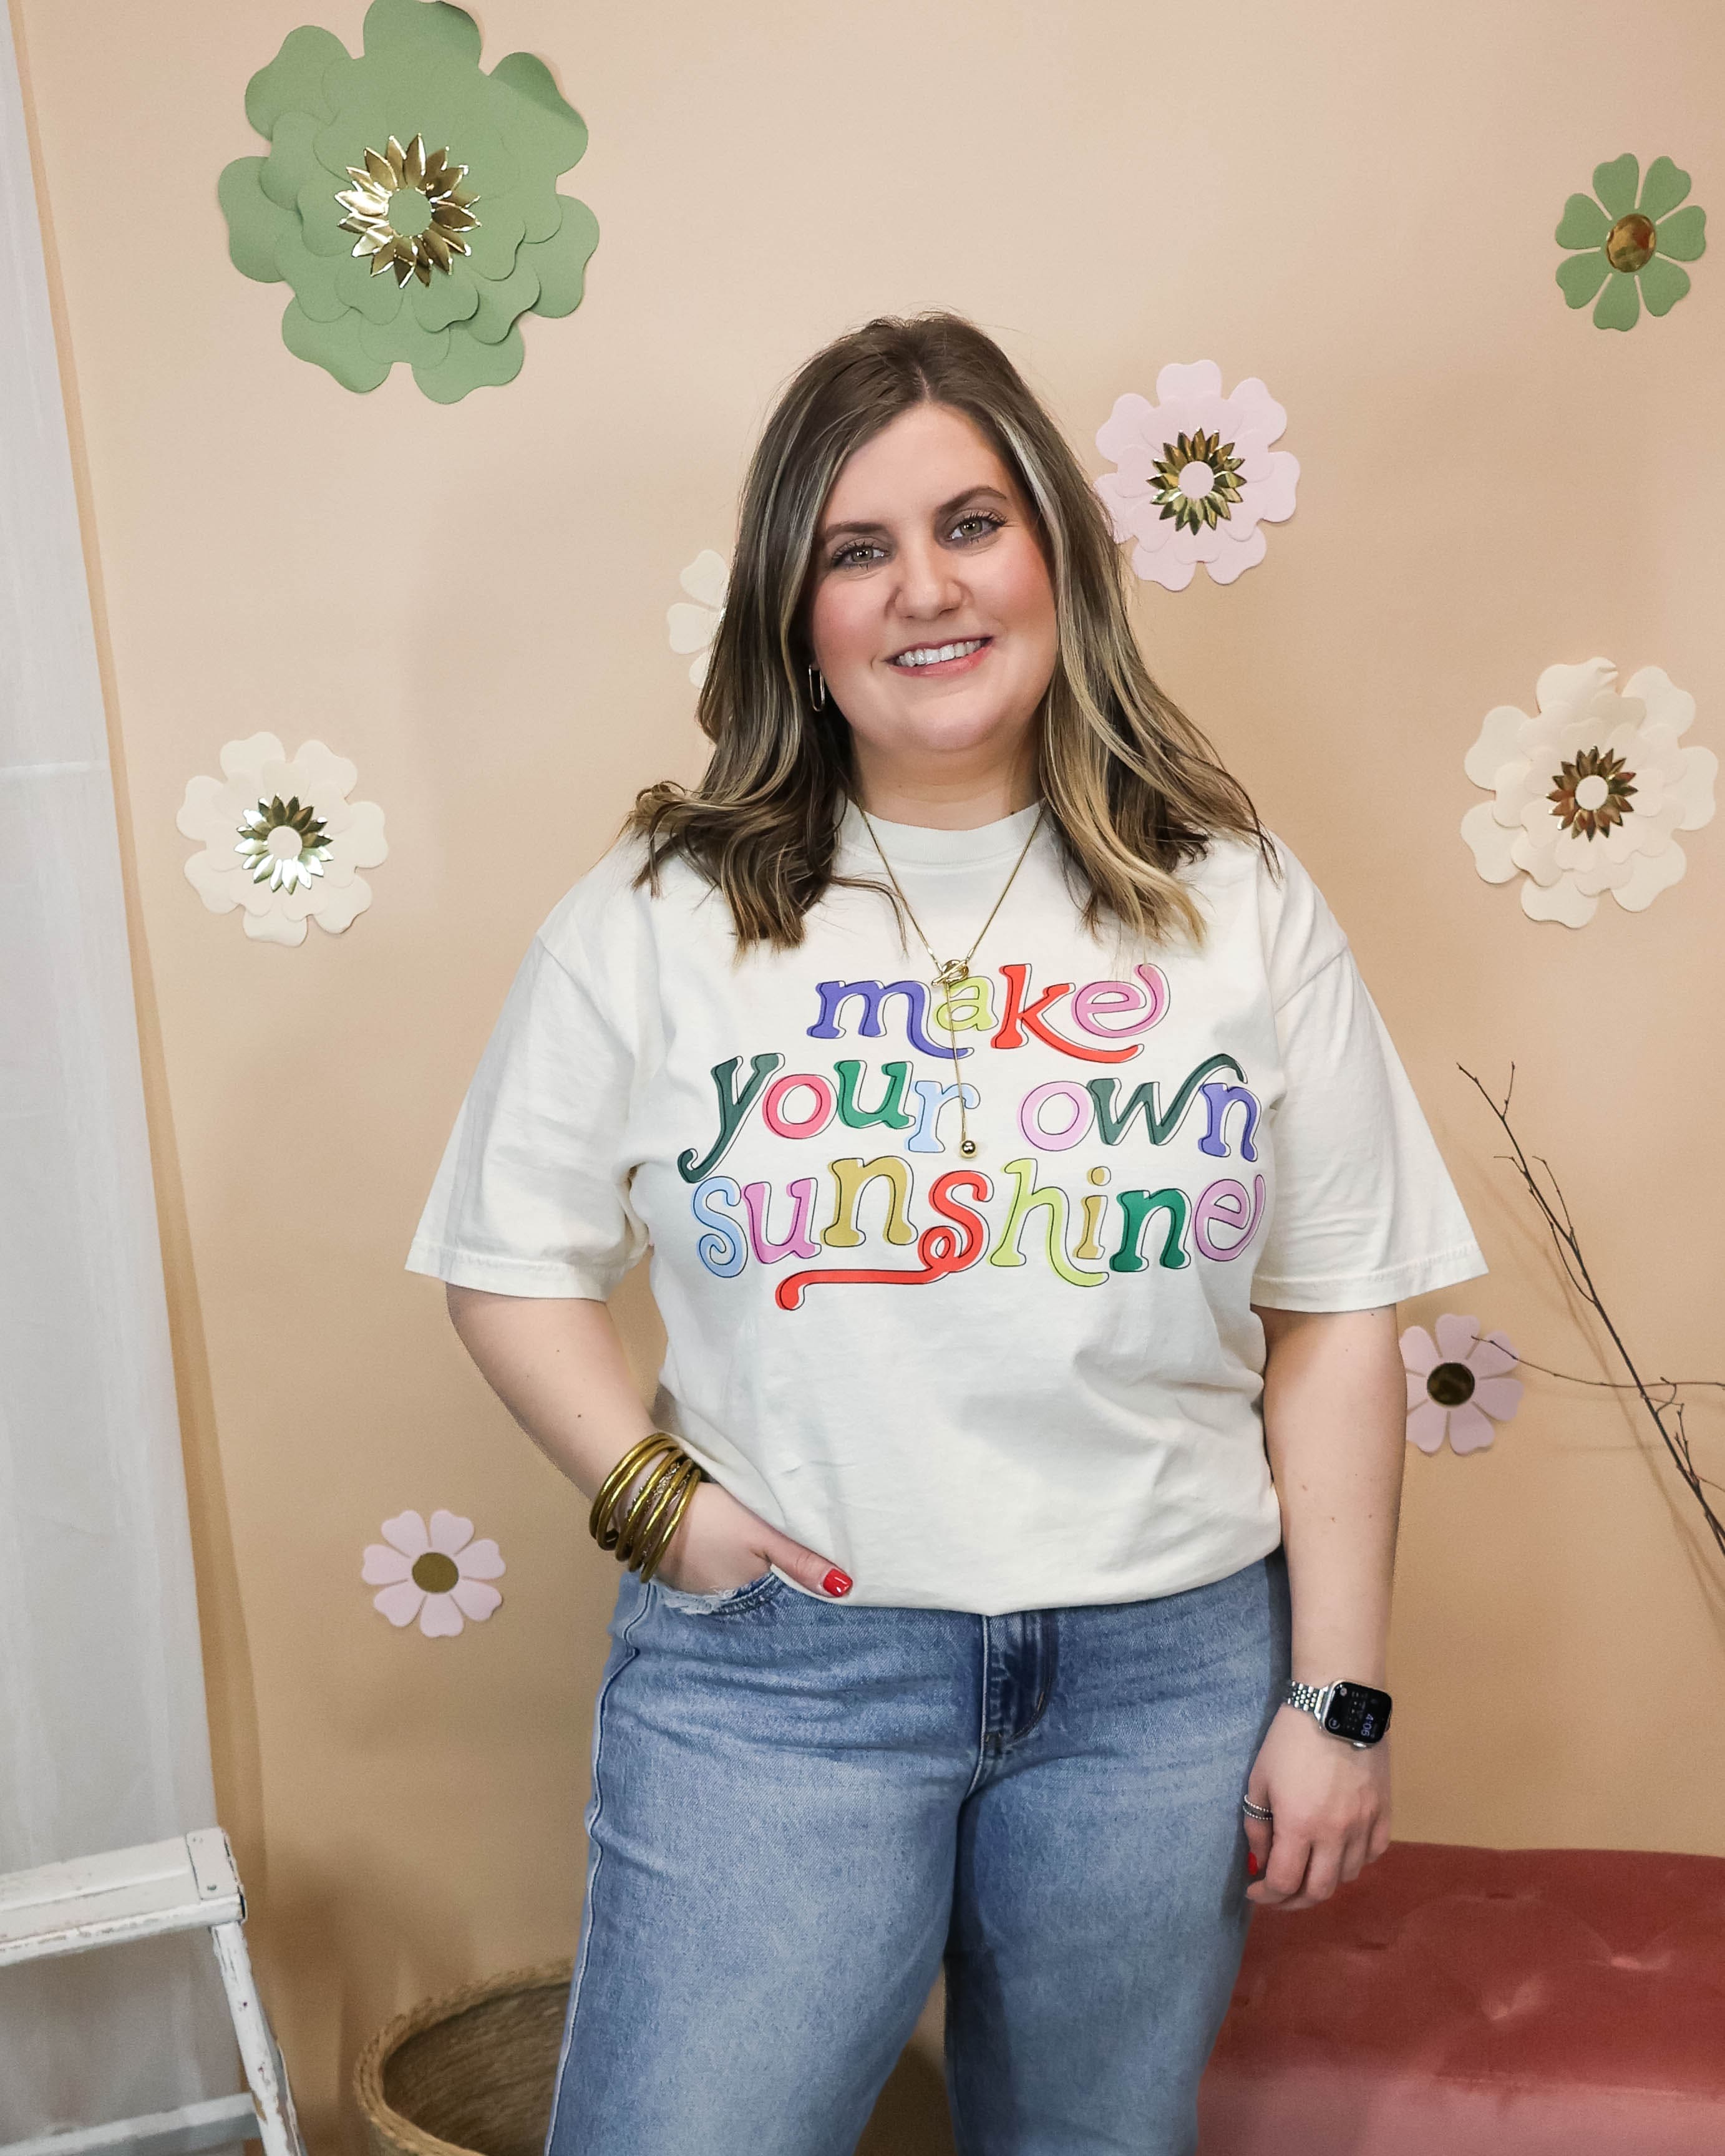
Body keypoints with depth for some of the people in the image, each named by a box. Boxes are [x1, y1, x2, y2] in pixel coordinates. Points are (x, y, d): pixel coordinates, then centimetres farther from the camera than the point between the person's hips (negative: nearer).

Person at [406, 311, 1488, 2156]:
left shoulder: (1233, 903, 0)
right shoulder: (660, 915, -2)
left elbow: (1335, 1322, 1)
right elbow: (514, 1262, 3)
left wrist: (1338, 1698, -1)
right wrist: (650, 1496, -11)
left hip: (1166, 1666, 2)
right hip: (772, 1661, -1)